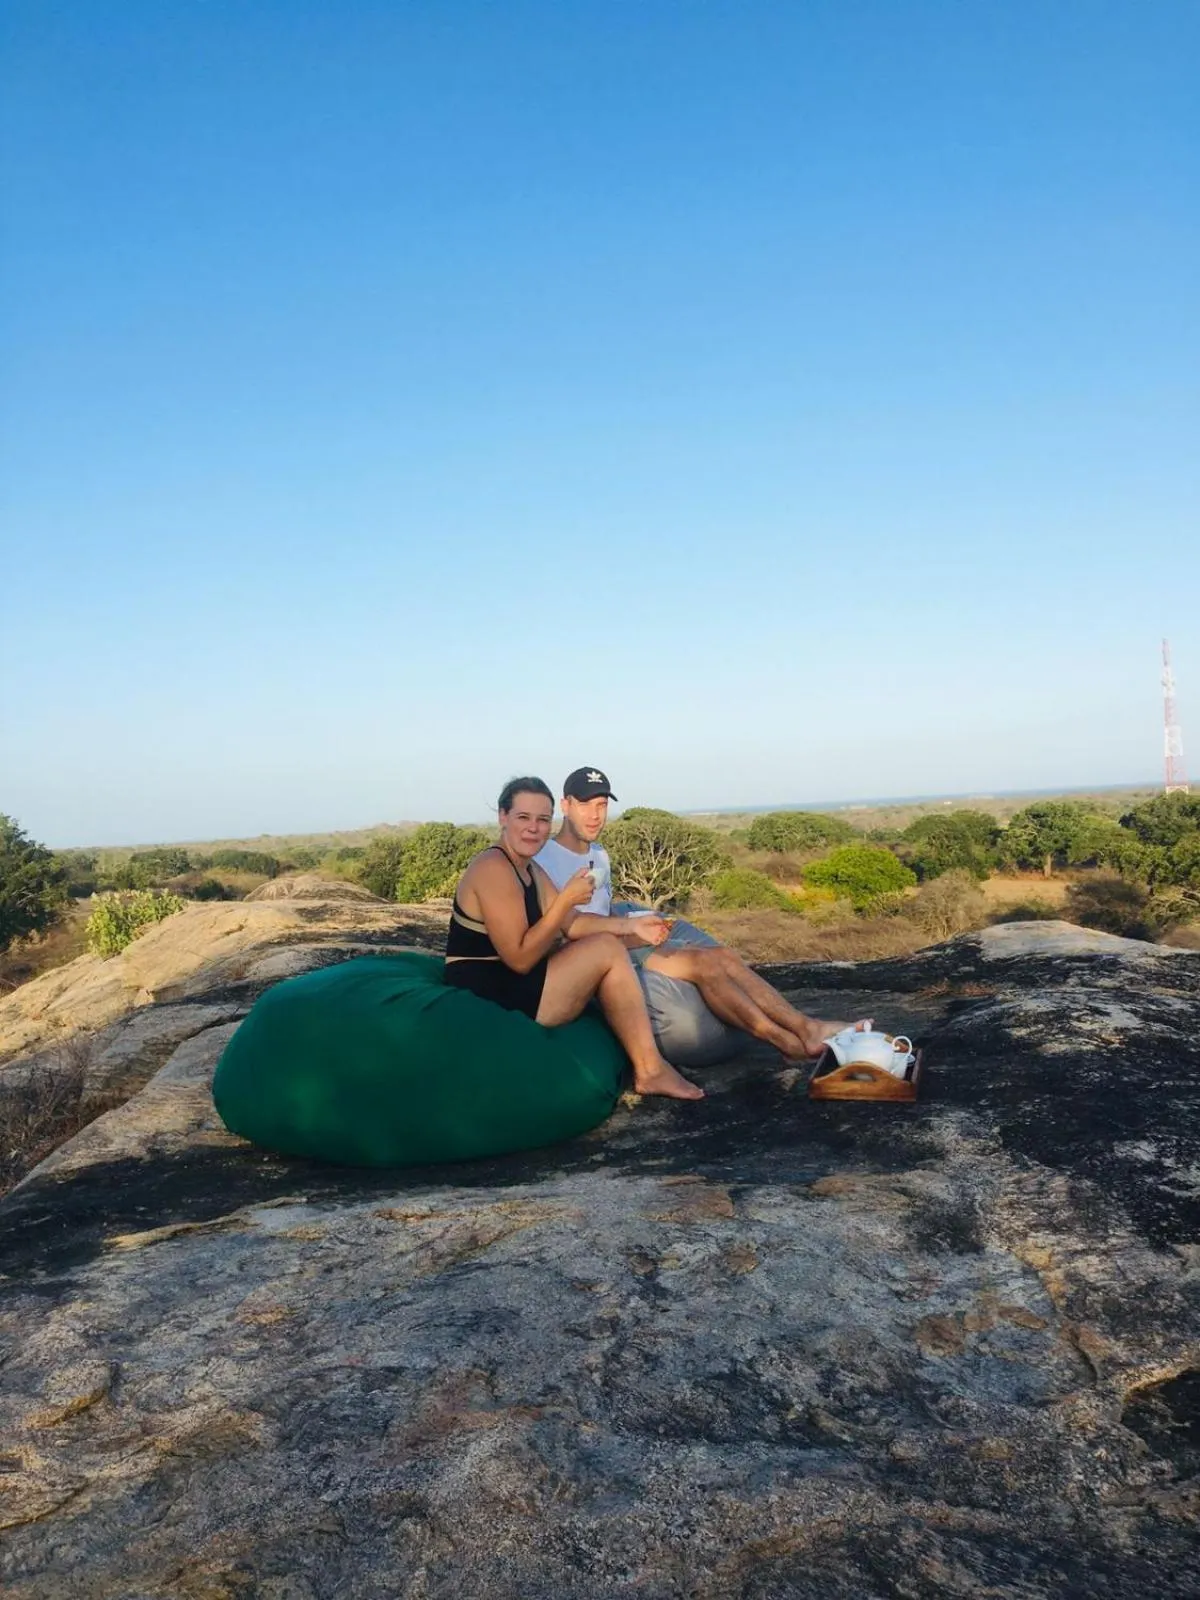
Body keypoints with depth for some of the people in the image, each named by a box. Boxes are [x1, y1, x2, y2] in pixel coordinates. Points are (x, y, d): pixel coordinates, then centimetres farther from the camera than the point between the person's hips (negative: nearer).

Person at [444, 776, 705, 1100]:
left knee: (607, 950, 9)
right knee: (608, 951, -11)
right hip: (491, 1000, -10)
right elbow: (520, 959, -22)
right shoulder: (493, 868, -18)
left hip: (509, 989, 10)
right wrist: (566, 899, -20)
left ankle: (647, 1067, 4)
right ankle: (650, 1070, -5)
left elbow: (572, 924, 10)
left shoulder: (530, 870, 13)